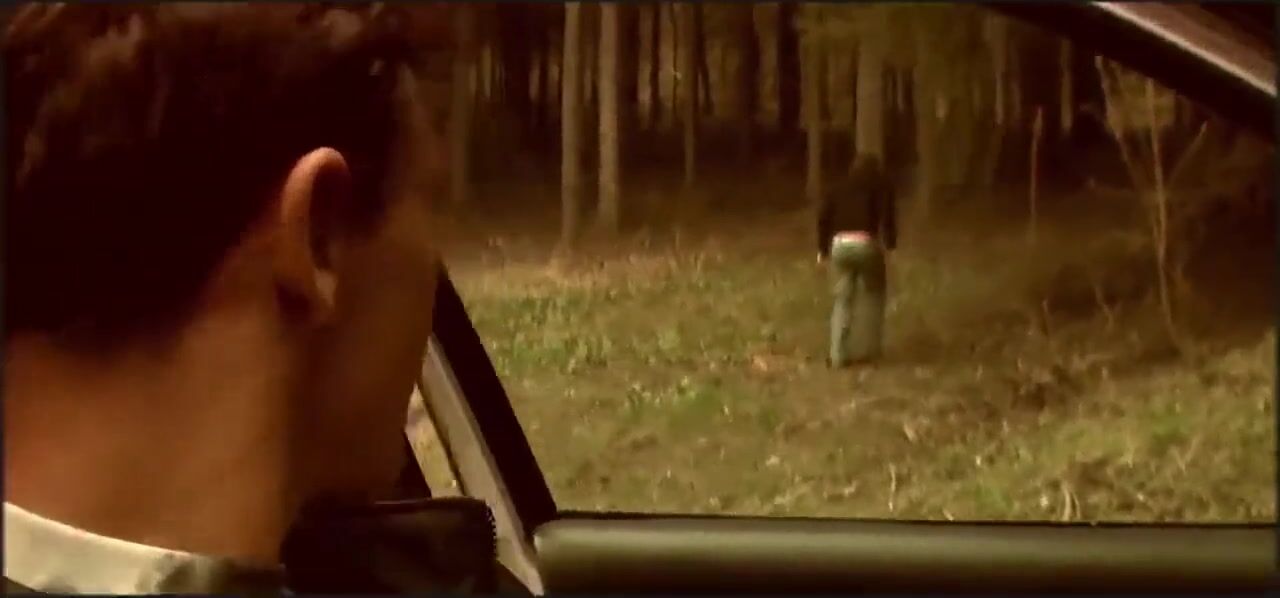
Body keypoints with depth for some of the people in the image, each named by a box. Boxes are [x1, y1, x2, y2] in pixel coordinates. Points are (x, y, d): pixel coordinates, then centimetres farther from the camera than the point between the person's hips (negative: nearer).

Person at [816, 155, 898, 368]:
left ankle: (837, 355, 4)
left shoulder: (838, 188, 21)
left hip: (840, 245, 3)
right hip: (866, 244, -3)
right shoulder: (881, 184, 13)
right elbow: (887, 214, -3)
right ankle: (866, 348, 12)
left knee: (843, 298, 11)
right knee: (872, 294, 16)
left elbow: (823, 217, 12)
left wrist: (823, 249, 16)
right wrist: (890, 243, 0)